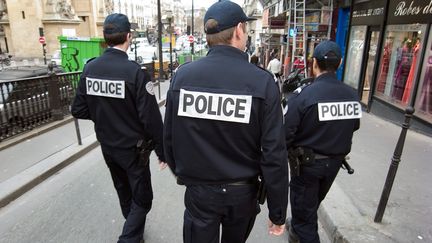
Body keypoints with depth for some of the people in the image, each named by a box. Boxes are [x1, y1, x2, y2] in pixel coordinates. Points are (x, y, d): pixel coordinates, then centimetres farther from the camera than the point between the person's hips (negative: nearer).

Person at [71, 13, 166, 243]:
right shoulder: (135, 72, -22)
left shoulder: (90, 69, -5)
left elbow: (78, 110, 0)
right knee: (142, 200, 11)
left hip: (107, 146, 7)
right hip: (133, 148, -6)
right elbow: (151, 119, -22)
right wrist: (162, 150, -11)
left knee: (125, 194, 26)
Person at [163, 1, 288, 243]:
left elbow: (169, 137, -2)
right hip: (242, 192, 0)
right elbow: (274, 154, -16)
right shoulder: (262, 81, -17)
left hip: (198, 190, 1)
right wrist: (278, 212, -4)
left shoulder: (182, 75, -10)